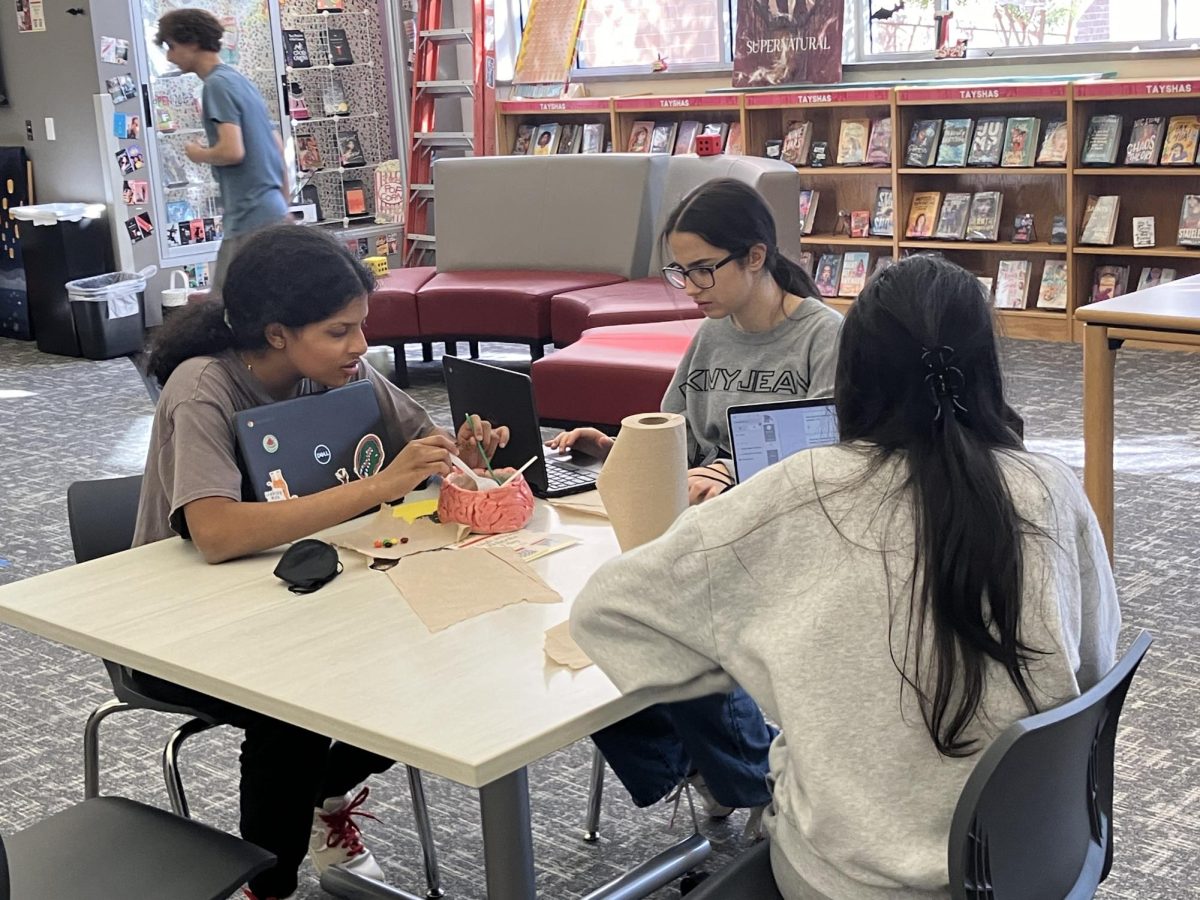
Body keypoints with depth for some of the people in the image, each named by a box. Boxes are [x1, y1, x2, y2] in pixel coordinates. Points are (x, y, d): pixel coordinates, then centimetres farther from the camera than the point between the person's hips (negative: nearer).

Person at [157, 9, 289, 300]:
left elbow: (232, 151, -22)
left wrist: (197, 154, -2)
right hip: (269, 210, 10)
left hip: (251, 217, -10)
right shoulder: (238, 79, 18)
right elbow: (277, 145, 21)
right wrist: (284, 201, 26)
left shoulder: (218, 84, -11)